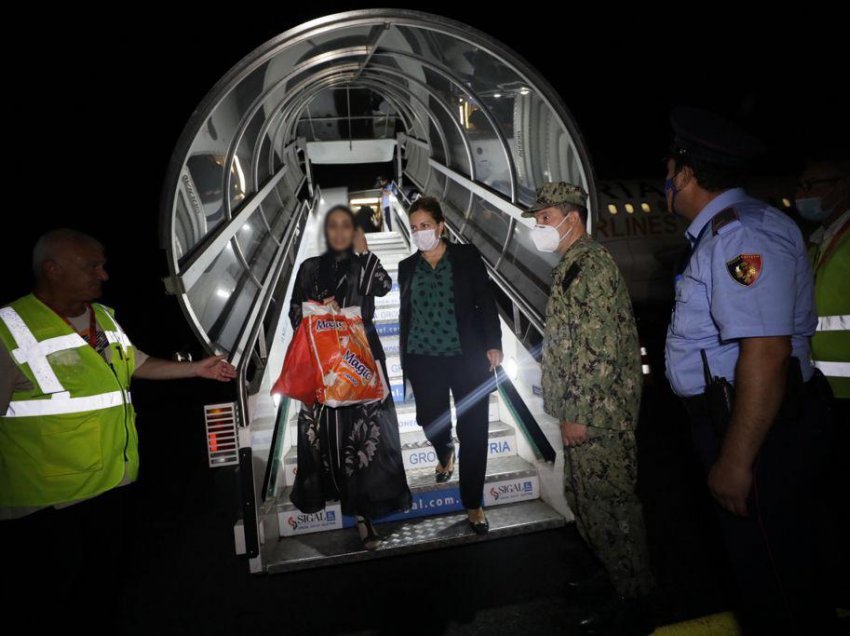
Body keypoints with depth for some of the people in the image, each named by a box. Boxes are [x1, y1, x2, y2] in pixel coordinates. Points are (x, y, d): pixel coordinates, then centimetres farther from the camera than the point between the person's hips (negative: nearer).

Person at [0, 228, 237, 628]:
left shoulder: (103, 317, 4)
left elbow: (136, 364, 16)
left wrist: (197, 369, 9)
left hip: (111, 480, 7)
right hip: (45, 499, -7)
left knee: (106, 573, 25)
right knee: (58, 591, 13)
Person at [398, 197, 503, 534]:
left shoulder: (466, 256, -1)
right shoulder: (407, 266, 8)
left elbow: (486, 301, -1)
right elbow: (406, 314, 12)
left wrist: (493, 344, -9)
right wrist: (405, 361, 13)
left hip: (467, 358, -2)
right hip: (424, 361, 3)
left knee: (473, 430, 0)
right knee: (432, 422, 7)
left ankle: (473, 504, 16)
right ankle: (446, 456, 46)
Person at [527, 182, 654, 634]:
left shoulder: (592, 265, -16)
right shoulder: (571, 267, 15)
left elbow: (601, 349, -23)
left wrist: (580, 415, -21)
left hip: (598, 414, -10)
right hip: (580, 410, 10)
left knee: (609, 503, 2)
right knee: (582, 496, 20)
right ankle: (615, 575, 38)